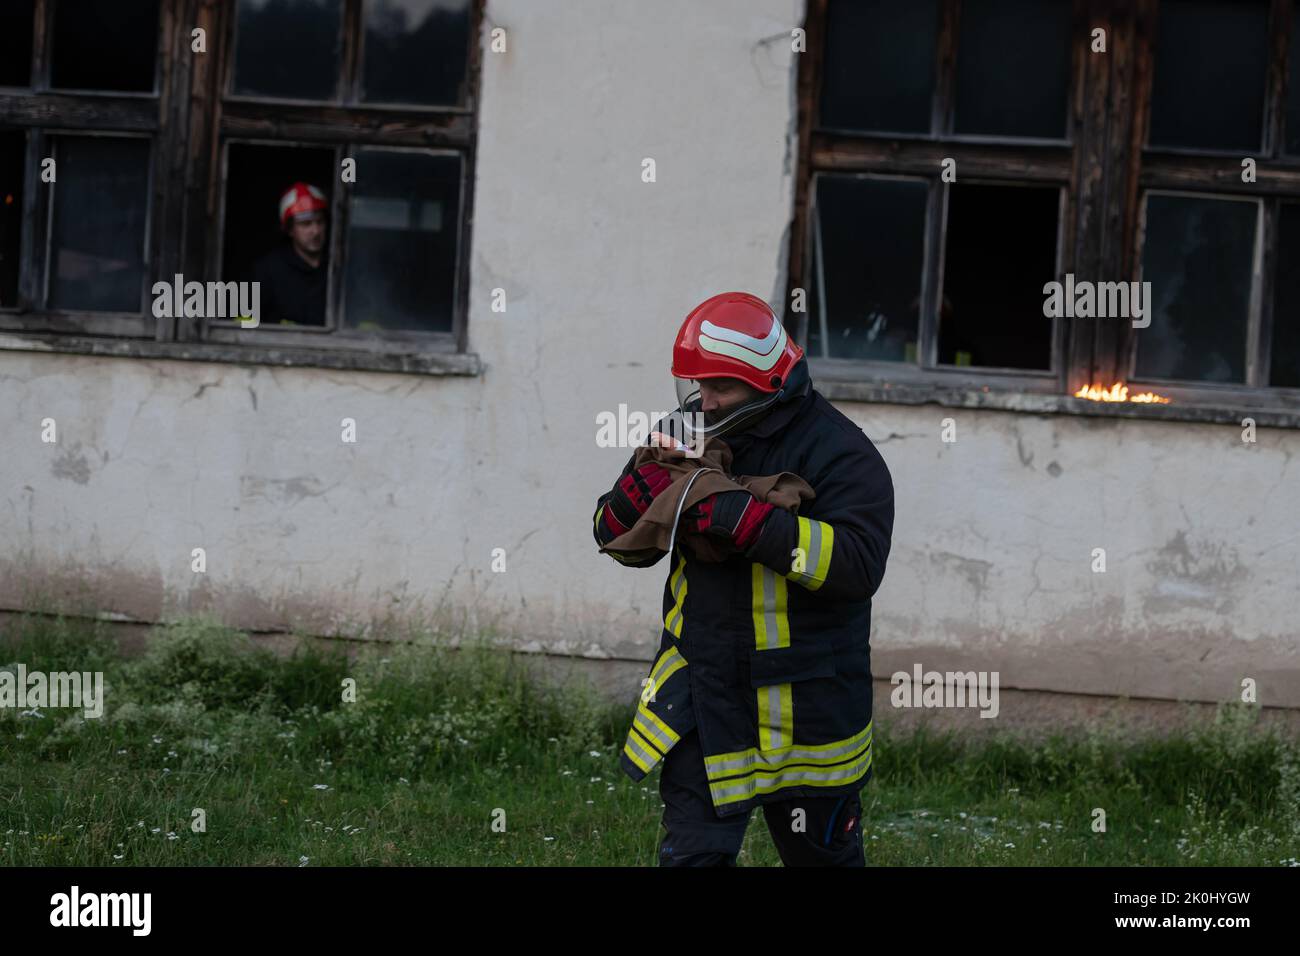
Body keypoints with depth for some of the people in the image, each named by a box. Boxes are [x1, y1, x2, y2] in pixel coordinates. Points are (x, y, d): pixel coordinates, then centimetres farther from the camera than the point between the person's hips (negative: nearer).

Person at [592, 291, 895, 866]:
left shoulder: (837, 452, -13)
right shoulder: (691, 434, 4)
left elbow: (858, 564, -27)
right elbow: (621, 542, 11)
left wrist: (747, 522, -33)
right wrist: (639, 494, -14)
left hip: (806, 707, -4)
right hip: (703, 690, 4)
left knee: (823, 853, 14)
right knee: (692, 851, -1)